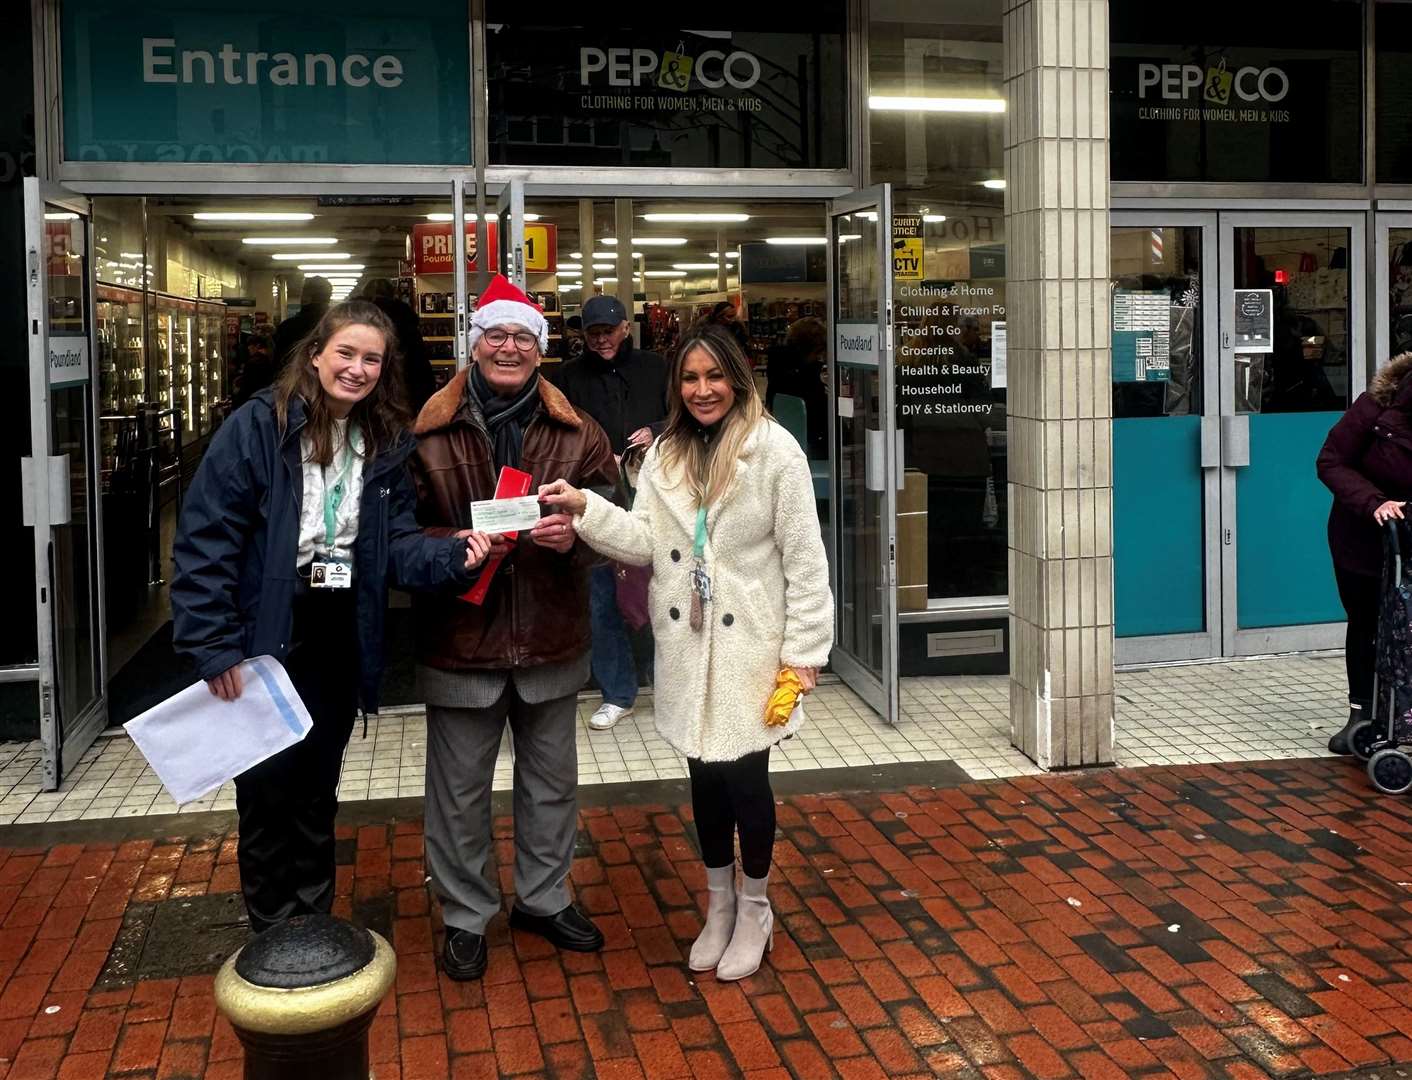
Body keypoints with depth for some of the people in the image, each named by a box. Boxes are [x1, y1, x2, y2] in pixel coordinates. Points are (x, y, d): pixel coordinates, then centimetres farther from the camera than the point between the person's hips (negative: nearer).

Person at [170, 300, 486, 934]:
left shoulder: (384, 442, 4)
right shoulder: (257, 426, -12)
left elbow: (397, 541, 0)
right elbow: (205, 538, -15)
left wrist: (449, 554, -21)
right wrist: (214, 646, -19)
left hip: (339, 642, 5)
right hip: (266, 637, -4)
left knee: (318, 786, 18)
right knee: (268, 786, 7)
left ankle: (314, 925, 34)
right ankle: (272, 935, 25)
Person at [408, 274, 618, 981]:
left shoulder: (575, 432, 1)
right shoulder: (428, 433, -6)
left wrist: (574, 535, -19)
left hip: (551, 641, 3)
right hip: (459, 639, -2)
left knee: (552, 781, 18)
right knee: (459, 789, 11)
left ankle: (543, 897, 39)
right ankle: (465, 916, 30)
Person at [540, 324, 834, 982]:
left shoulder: (774, 450, -8)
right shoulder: (665, 455, 8)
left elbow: (803, 558, -8)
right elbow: (646, 543, -1)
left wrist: (805, 650, -10)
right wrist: (585, 508, -16)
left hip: (750, 641, -4)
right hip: (686, 641, 4)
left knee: (744, 776, 1)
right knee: (705, 775, 13)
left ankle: (754, 909, 25)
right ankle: (719, 906, 33)